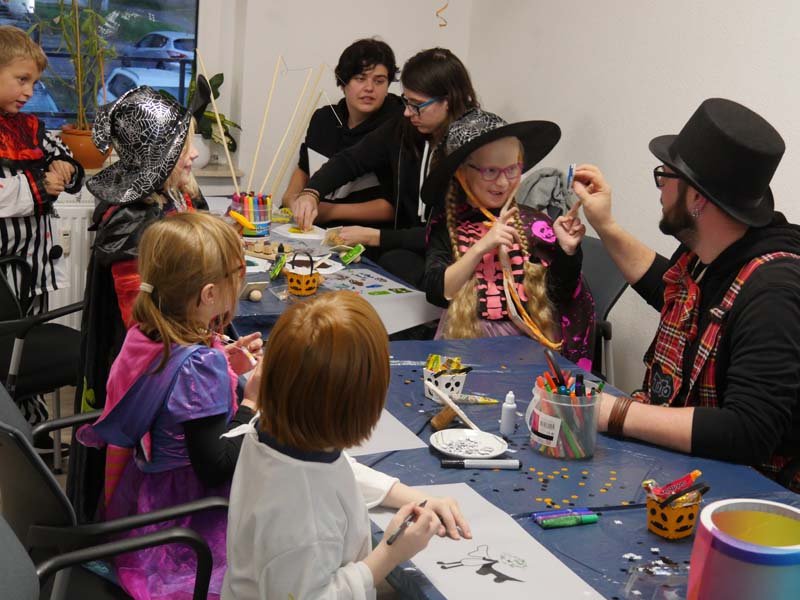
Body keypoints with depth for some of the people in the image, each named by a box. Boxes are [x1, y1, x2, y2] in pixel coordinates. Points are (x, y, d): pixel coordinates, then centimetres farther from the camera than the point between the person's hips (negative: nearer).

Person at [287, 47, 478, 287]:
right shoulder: (402, 129, 2)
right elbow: (351, 160, 14)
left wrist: (373, 237, -19)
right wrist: (311, 193, -6)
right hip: (406, 249, 6)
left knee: (395, 263, -33)